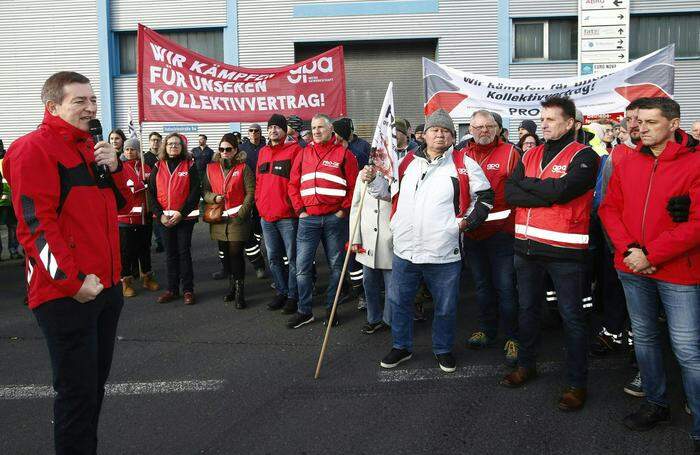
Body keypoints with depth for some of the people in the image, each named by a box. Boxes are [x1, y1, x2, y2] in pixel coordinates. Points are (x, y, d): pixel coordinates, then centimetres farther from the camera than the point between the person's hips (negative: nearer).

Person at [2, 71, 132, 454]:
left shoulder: (90, 146, 15)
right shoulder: (34, 149, -11)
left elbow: (120, 203, 19)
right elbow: (35, 224, -17)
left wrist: (114, 168, 0)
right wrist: (73, 281, -18)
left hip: (106, 286, 8)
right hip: (67, 293, -8)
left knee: (95, 384, 17)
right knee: (77, 390, -1)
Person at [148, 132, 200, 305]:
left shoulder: (190, 166, -1)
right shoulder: (158, 167, 8)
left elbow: (195, 192, -7)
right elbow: (151, 193, 4)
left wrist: (181, 213, -15)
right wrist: (160, 215, -8)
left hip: (185, 217, -3)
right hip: (164, 218, 3)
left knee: (184, 252, -1)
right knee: (170, 253, 9)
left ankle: (188, 289, 6)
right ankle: (172, 289, 16)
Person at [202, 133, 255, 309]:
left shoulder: (243, 168, -2)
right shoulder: (211, 168, 10)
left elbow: (250, 192, -5)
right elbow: (205, 191, 13)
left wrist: (242, 212, -13)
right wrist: (214, 198, -8)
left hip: (238, 219, -4)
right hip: (218, 220, 4)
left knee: (236, 253, -7)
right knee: (225, 254, 12)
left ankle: (239, 291, 2)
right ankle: (232, 286, 28)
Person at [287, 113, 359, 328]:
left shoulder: (344, 154, 1)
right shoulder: (303, 154, 10)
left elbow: (354, 186, -2)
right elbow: (293, 185, 11)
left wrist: (344, 210, -8)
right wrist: (300, 210, 1)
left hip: (335, 218, -2)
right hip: (308, 218, 2)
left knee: (335, 266, 8)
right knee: (302, 267, 1)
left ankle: (331, 309, 21)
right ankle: (304, 311, 13)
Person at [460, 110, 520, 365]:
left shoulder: (509, 153, -5)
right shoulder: (462, 156, 7)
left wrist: (511, 220, -18)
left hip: (501, 232, -5)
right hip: (472, 232, 5)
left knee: (505, 287, -2)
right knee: (482, 285, 17)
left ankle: (512, 337, 12)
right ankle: (487, 330, 32)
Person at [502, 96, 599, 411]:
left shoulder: (584, 157, -6)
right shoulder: (530, 155, 11)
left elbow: (562, 189, -23)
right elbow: (510, 193, -3)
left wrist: (526, 184, -8)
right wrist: (548, 194, -15)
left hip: (565, 250, -6)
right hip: (527, 247, 6)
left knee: (572, 316, 3)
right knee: (527, 309, 18)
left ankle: (577, 382, 14)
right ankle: (526, 365, 35)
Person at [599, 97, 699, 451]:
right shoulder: (628, 164, 6)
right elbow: (610, 208, 5)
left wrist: (650, 254, -18)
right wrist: (630, 249, -10)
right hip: (632, 268, 6)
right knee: (644, 337, 17)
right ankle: (656, 403, 36)